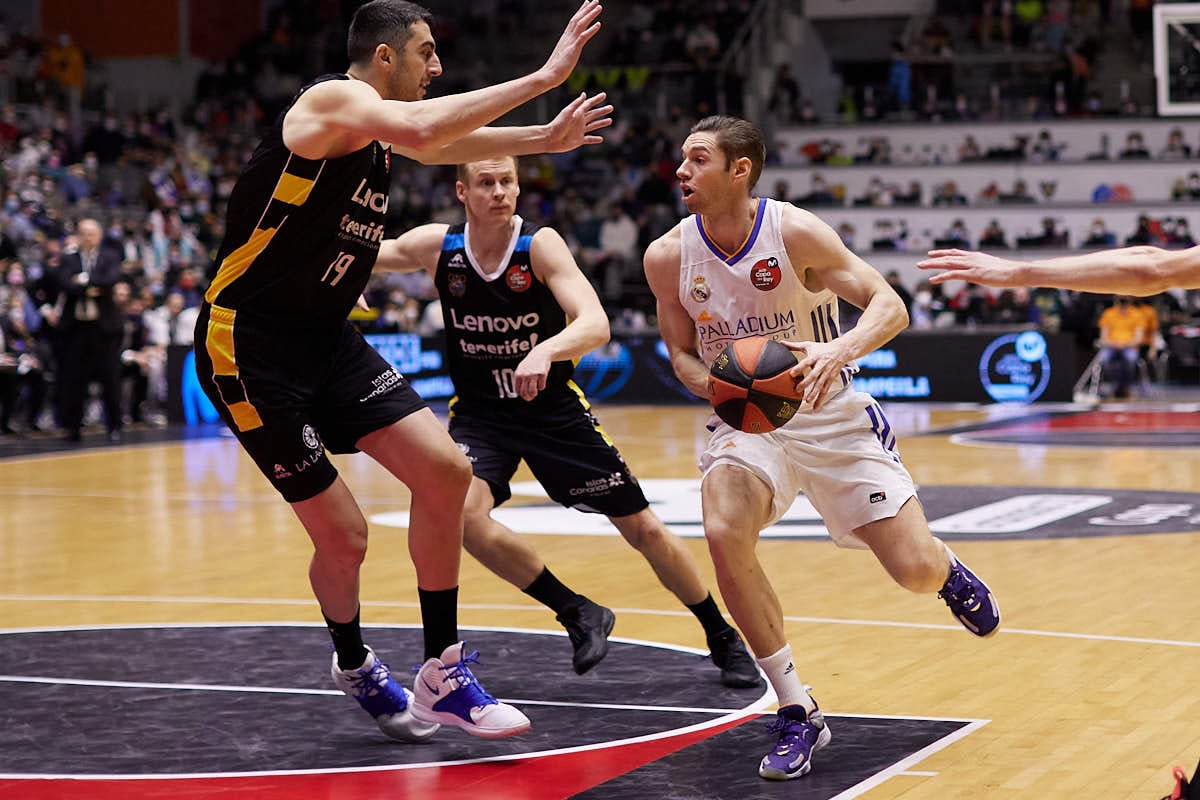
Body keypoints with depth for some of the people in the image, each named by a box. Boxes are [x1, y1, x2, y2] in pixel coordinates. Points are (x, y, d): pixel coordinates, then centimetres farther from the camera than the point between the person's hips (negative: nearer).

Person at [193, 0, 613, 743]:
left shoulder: (376, 127, 10)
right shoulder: (333, 102, -17)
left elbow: (436, 142, 33)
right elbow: (421, 129, -38)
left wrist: (543, 139, 27)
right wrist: (543, 76, -35)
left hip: (327, 338, 9)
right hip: (251, 347, -9)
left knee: (446, 470, -5)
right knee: (344, 534, -6)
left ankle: (442, 674, 6)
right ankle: (354, 667, 26)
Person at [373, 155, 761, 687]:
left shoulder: (541, 245, -19)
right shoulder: (437, 248, -10)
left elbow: (596, 325, -32)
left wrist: (546, 351, -51)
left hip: (555, 409, -2)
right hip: (479, 414, 2)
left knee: (644, 529, 2)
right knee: (465, 514, -28)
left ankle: (724, 641, 25)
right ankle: (578, 615, -7)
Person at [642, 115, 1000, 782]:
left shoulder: (796, 232, -17)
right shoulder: (669, 256, -8)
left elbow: (890, 306, -17)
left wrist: (837, 350, -38)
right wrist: (715, 387, -16)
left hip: (829, 415, -2)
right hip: (745, 418, 2)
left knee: (916, 571, -9)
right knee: (724, 533, -29)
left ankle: (947, 570, 36)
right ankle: (798, 714, -13)